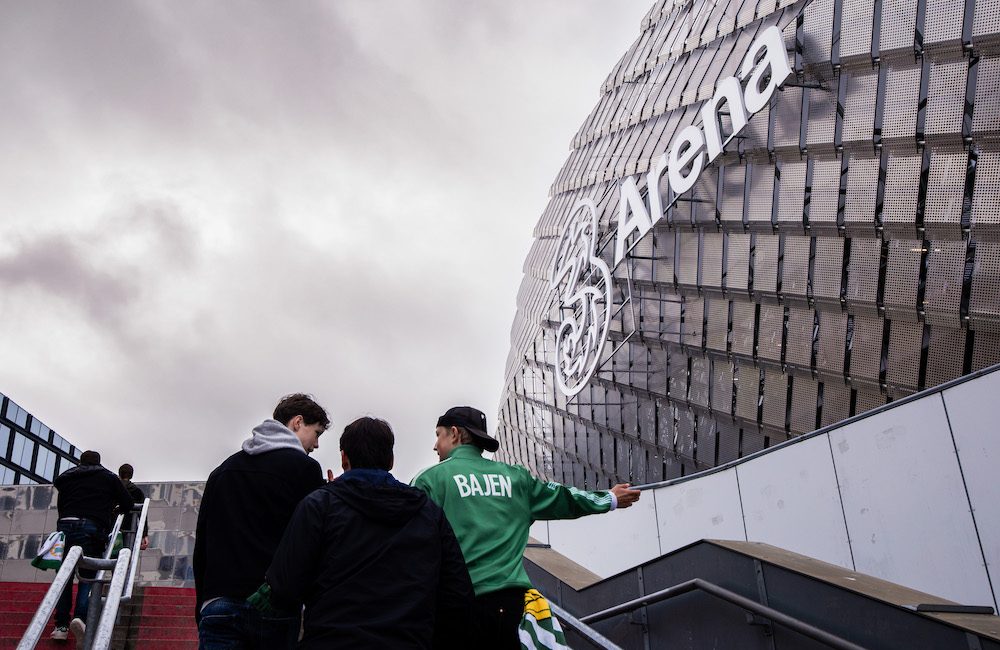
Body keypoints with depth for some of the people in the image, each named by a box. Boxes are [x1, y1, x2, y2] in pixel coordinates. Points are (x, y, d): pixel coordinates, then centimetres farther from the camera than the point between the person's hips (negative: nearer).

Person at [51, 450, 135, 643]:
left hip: (65, 525, 2)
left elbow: (60, 505, 24)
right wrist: (110, 505, 40)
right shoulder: (108, 477, 19)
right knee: (88, 576, 1)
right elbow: (128, 503, 19)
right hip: (92, 528, -2)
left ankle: (61, 625, 4)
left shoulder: (67, 479, 26)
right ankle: (81, 617, -21)